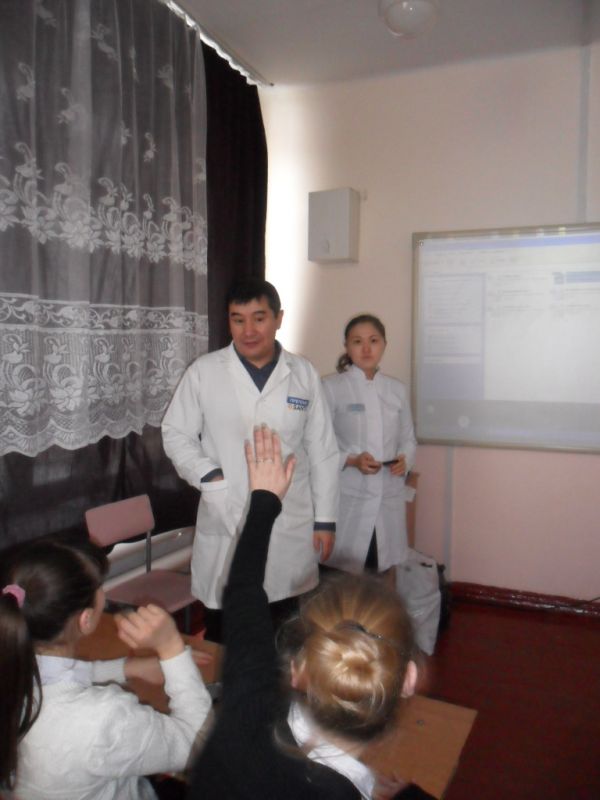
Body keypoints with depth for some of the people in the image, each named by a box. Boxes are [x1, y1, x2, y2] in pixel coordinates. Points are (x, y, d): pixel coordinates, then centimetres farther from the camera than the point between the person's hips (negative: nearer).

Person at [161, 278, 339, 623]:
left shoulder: (305, 374, 4)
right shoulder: (203, 371, 0)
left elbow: (323, 452, 6)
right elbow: (176, 433, 6)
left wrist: (325, 519, 5)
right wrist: (207, 475, -11)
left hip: (292, 526, 1)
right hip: (225, 523, -1)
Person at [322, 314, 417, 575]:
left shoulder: (397, 389, 9)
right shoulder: (331, 387, -5)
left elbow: (408, 438, 15)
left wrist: (405, 459, -6)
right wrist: (352, 460, -19)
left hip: (390, 497, 4)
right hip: (349, 498, -4)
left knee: (385, 575, 11)